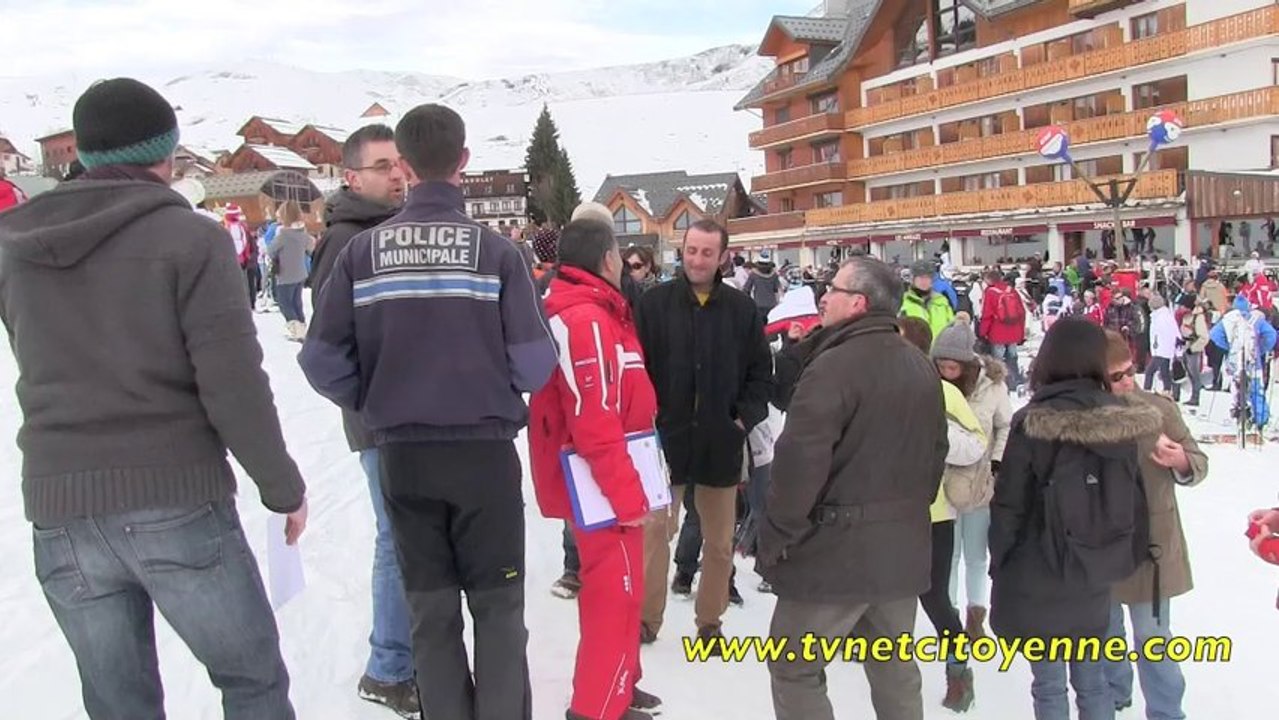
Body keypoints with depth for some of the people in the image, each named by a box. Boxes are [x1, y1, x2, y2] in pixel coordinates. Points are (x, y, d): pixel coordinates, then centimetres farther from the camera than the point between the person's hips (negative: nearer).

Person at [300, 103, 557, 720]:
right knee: (496, 605, 11)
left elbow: (322, 359, -7)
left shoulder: (363, 251, -4)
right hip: (484, 451, -2)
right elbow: (534, 364, -12)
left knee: (430, 608, 15)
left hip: (402, 455, 2)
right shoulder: (495, 249, -9)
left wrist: (372, 406, 11)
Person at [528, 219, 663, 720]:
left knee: (615, 587, 21)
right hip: (604, 485, -10)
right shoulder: (587, 318, -21)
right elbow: (594, 421, -26)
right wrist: (627, 492, -21)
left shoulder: (585, 311, 12)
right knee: (616, 592, 1)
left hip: (606, 482, 10)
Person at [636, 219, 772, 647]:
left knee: (719, 539, 12)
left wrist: (746, 417, -4)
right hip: (664, 438, -2)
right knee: (654, 531, 5)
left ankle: (711, 621, 28)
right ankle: (646, 618, 19)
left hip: (721, 442, 2)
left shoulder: (742, 308, 1)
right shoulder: (655, 303, -4)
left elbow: (760, 371, 6)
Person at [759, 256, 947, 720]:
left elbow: (799, 462, -23)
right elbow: (936, 455, 18)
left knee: (795, 667, 6)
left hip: (836, 549, -8)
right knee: (893, 665, 21)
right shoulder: (923, 368, 9)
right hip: (903, 547, 8)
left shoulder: (834, 365, -19)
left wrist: (775, 539, -13)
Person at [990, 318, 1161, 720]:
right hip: (1095, 577, 5)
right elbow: (1133, 502, 6)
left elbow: (1009, 505, -12)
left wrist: (999, 565, 0)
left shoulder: (1034, 423, -16)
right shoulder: (1121, 421, -1)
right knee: (1092, 680, 17)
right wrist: (1124, 559, 17)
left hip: (1039, 579, -5)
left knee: (1049, 685, 7)